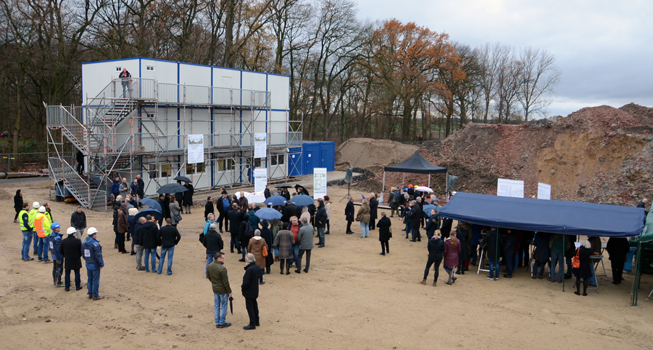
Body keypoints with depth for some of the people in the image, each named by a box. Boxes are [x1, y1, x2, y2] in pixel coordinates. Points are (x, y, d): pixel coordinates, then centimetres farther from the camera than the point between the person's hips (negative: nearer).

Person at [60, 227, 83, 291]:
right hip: (76, 260, -2)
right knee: (77, 273, 9)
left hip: (67, 260, 2)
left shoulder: (63, 241, -5)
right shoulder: (77, 241, -15)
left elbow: (61, 251, 3)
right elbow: (81, 250, -9)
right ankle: (77, 286, 16)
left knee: (67, 273, 11)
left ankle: (67, 287, 14)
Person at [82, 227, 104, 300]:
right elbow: (98, 256, -20)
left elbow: (83, 254, 12)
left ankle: (90, 294, 27)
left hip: (88, 265, 7)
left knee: (90, 279, 18)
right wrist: (101, 264, -10)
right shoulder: (95, 244, -21)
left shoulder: (84, 243, 4)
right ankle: (95, 296, 9)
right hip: (95, 265, -7)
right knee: (95, 280, 2)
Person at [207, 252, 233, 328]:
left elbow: (208, 277, 12)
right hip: (222, 290, -7)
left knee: (216, 305, 16)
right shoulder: (222, 268, -26)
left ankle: (217, 323, 25)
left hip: (215, 289, 7)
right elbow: (225, 282, -21)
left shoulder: (209, 266, -4)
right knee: (223, 306, 9)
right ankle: (222, 323, 18)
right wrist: (229, 292, -10)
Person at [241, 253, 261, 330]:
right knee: (254, 305, 21)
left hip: (249, 292, -9)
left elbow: (246, 283, -29)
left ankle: (252, 324, 9)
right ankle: (256, 321, 33)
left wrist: (242, 287, -7)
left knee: (250, 307, 3)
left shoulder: (249, 270, -29)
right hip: (255, 291, 9)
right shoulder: (257, 267, -3)